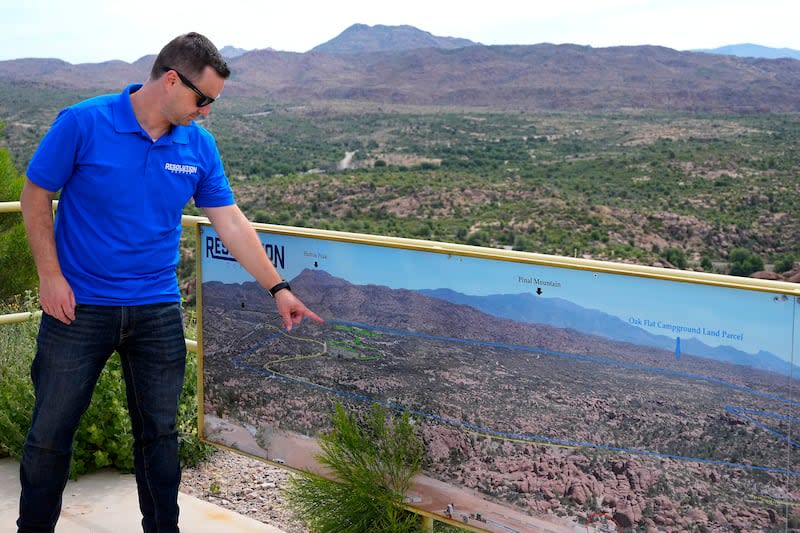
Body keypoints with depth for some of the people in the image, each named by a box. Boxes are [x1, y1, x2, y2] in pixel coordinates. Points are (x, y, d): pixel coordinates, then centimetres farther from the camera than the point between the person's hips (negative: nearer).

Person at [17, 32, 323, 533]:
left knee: (159, 431, 12)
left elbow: (231, 222, 2)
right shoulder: (83, 123, -12)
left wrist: (278, 289, 0)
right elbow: (36, 195, -4)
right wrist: (50, 275, -11)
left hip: (158, 310, 3)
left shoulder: (199, 145, -1)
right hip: (78, 306, -3)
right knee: (51, 431, 7)